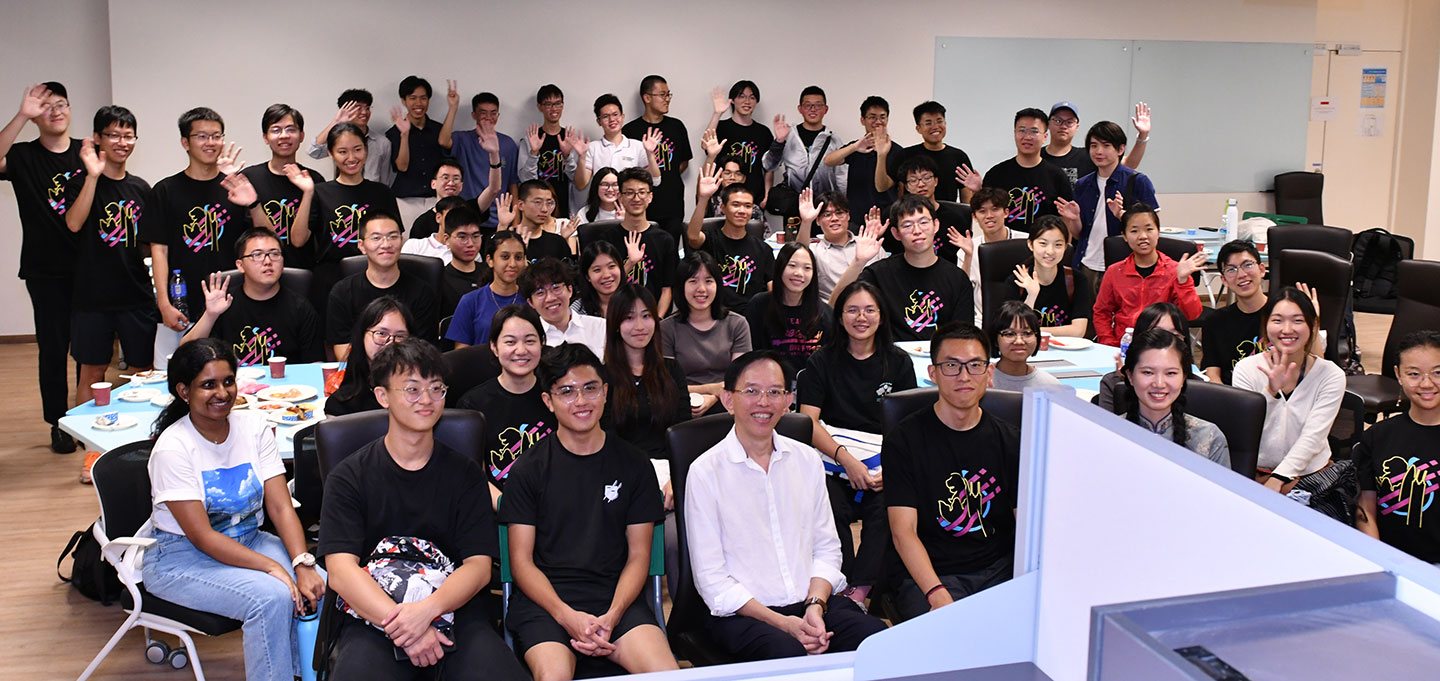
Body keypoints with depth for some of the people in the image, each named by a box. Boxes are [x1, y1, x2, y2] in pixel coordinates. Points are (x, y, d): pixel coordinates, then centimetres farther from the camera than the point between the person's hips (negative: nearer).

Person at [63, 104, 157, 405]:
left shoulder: (140, 188, 11)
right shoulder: (81, 182, -2)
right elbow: (74, 223, -20)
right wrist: (93, 175, -23)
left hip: (137, 293, 4)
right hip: (94, 294, -4)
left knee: (145, 370, 7)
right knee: (92, 372, 3)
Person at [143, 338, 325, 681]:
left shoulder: (255, 430, -2)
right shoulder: (172, 448, -17)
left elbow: (281, 508, -7)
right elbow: (202, 536, -20)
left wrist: (303, 565, -24)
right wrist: (273, 567, -29)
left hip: (248, 542, 5)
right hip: (181, 557, -5)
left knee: (319, 585, -21)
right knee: (272, 596, -30)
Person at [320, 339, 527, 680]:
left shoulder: (464, 473, 12)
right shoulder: (349, 477, 7)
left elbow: (479, 566, 3)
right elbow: (341, 572, -5)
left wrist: (427, 609, -18)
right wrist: (401, 627, -20)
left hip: (454, 610, 2)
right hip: (372, 617, -1)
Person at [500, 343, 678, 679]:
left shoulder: (634, 465, 10)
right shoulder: (530, 469, 6)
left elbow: (638, 554, 8)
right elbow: (521, 560, 3)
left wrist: (611, 617, -10)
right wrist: (567, 616, -14)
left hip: (616, 598, 1)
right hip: (545, 599, -1)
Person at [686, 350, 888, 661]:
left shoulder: (808, 460, 12)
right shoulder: (705, 472, -4)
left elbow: (826, 548, 11)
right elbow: (712, 579, -6)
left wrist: (815, 606, -8)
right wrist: (783, 623, -14)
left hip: (814, 603, 4)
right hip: (743, 612, -4)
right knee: (791, 654, -35)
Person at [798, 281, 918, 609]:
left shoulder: (898, 363, 14)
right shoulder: (821, 362, 11)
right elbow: (809, 421, 1)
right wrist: (846, 459, -15)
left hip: (885, 461, 1)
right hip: (832, 461, -1)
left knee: (888, 507, -30)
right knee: (829, 506, -31)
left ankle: (862, 589, -23)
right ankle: (843, 587, -18)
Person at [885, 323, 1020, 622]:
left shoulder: (1009, 440, 10)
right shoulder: (904, 440, -1)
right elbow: (903, 531, -9)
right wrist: (938, 595, -25)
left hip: (1000, 569, 4)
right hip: (927, 576, -3)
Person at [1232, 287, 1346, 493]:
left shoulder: (1332, 375, -2)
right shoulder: (1246, 369, -2)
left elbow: (1311, 438, -10)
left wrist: (1277, 480, -21)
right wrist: (1271, 391, -26)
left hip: (1310, 473, -1)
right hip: (1256, 471, 1)